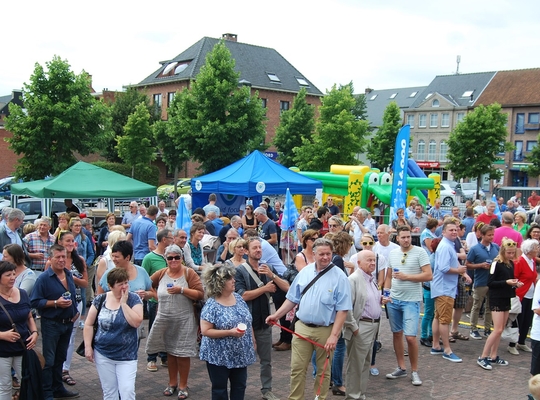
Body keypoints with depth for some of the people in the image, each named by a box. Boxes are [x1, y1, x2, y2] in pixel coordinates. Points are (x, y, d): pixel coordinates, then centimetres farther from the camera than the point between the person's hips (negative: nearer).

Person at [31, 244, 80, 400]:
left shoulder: (69, 274, 6)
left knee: (60, 358, 19)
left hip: (68, 323, 7)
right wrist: (55, 303, -25)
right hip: (51, 324, -7)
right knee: (48, 361, 1)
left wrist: (75, 311, 6)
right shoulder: (43, 278, -15)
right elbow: (35, 302, -17)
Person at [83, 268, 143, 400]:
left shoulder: (134, 299, -7)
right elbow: (89, 324, 3)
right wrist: (88, 347, -2)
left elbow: (136, 322, -20)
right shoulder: (100, 300, -2)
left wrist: (123, 303, -18)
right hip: (103, 354, 2)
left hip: (127, 356, -2)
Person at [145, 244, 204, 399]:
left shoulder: (189, 273, -9)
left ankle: (183, 385, 18)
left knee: (182, 353, 2)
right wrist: (159, 297, 5)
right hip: (164, 319, 4)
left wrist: (181, 290, -24)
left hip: (184, 320, -4)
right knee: (170, 352, 16)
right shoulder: (160, 274, 3)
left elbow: (200, 294, -14)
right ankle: (172, 382, 32)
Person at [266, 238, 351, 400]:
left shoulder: (339, 277, -11)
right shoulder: (305, 272, 2)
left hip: (325, 330, -3)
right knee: (297, 368, 7)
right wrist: (277, 315, 3)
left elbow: (342, 310, -12)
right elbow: (293, 298, 11)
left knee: (323, 371, 13)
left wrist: (334, 335, -17)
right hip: (302, 327, 3)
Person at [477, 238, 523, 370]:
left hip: (506, 299, 8)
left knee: (500, 330, 10)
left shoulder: (511, 264, 8)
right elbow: (490, 283, -15)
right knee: (498, 330, -10)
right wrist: (506, 282, -23)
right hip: (497, 299, -8)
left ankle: (493, 357, 19)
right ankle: (482, 357, -3)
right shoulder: (496, 264, -13)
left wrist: (515, 283, 0)